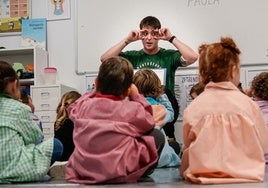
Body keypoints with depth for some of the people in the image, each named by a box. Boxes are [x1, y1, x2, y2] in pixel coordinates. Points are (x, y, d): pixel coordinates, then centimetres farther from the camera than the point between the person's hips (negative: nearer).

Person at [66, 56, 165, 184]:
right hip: (119, 173, -4)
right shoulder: (133, 109, -9)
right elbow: (148, 123, 12)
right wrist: (137, 97, 17)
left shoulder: (83, 105, 0)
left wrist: (95, 91, 25)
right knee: (157, 136, 9)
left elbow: (72, 109, 25)